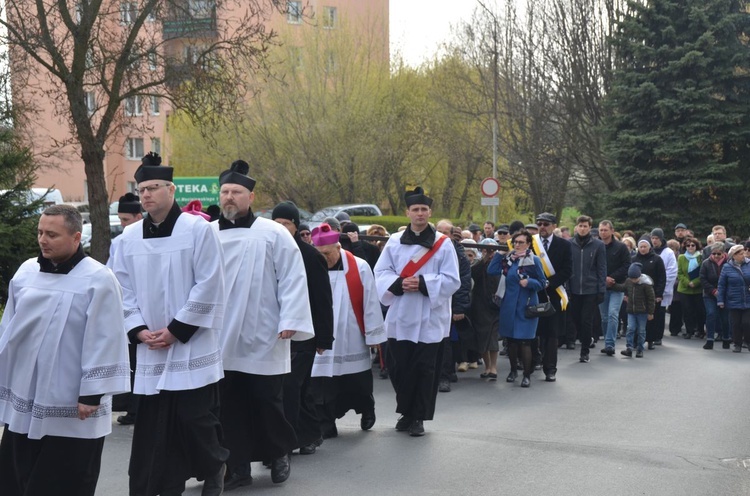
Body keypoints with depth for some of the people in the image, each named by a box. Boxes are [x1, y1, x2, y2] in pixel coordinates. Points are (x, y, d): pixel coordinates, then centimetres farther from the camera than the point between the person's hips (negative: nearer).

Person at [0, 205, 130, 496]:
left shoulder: (98, 280, -12)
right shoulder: (26, 272, 6)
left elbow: (103, 343, -13)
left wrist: (91, 395, -14)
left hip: (71, 410, -6)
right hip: (24, 402, 6)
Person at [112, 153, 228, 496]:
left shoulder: (198, 229, -7)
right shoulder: (129, 236, 7)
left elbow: (208, 287, -10)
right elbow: (123, 290, 10)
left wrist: (176, 330, -12)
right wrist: (140, 331, -4)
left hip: (192, 346, -4)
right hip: (150, 349, 4)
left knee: (195, 417, -2)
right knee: (153, 425, 4)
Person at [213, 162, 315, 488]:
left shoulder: (273, 233, -3)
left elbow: (293, 279, -6)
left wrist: (290, 321, -12)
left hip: (263, 339, -3)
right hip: (221, 339, 3)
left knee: (267, 402, 5)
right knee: (230, 406, 7)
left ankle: (279, 454, 28)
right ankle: (237, 467, 18)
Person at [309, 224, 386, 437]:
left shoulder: (360, 268, -9)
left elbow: (371, 303, -4)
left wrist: (373, 334, -2)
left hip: (353, 341, -1)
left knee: (358, 384, 14)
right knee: (323, 386, 0)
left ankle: (367, 411, 40)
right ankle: (325, 425, 10)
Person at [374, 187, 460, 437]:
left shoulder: (443, 244, -1)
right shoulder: (394, 241, 6)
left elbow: (451, 280, -5)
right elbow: (381, 273, 3)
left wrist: (423, 283, -18)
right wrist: (399, 283, -16)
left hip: (429, 318, -2)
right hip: (400, 317, 2)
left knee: (424, 369, 1)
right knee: (399, 367, 7)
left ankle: (418, 417, 12)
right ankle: (406, 412, 25)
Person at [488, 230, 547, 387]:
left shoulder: (534, 260, -6)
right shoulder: (508, 259, 8)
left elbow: (543, 283, -4)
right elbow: (491, 271, -2)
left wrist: (529, 282, -21)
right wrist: (499, 254, -4)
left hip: (525, 306, -5)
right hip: (508, 305, 5)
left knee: (524, 341, -6)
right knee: (510, 339, 12)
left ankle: (527, 375, 2)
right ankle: (513, 370, 27)